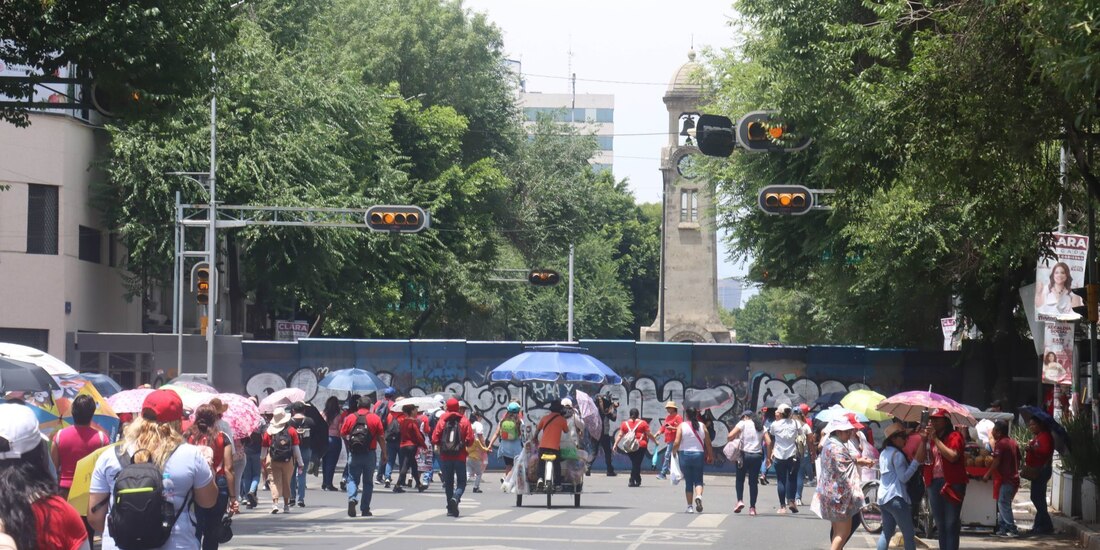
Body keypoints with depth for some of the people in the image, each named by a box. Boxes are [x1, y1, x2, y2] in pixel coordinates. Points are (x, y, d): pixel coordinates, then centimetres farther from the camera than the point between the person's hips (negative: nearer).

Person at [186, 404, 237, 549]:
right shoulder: (223, 438, -2)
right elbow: (228, 469, -5)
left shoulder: (189, 437, -1)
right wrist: (233, 497, -1)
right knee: (212, 535, 10)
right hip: (218, 488, 0)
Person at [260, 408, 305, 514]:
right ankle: (286, 506, 20)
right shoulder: (291, 431, -3)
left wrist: (262, 461, 22)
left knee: (275, 481, 0)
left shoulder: (269, 431, 0)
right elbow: (296, 447, -4)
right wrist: (300, 462, 2)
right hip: (288, 461, 0)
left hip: (273, 461, 0)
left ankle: (275, 502, -19)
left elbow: (264, 447, 7)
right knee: (286, 482, 12)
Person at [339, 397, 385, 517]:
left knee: (352, 479, 8)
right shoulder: (375, 418, -1)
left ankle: (352, 498, -21)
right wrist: (384, 453, 3)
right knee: (367, 482, 9)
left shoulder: (350, 418, 2)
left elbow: (342, 434, 3)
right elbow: (381, 437, -3)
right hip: (370, 453, 0)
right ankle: (365, 510, 10)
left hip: (354, 453, 0)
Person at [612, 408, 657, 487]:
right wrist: (655, 441, 16)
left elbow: (620, 435, 6)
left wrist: (615, 444, 9)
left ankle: (638, 481, 20)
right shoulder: (643, 423, 2)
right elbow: (649, 434, 2)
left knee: (634, 463, 15)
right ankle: (632, 480, -13)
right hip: (641, 446, -3)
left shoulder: (625, 424, 9)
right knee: (637, 463, -3)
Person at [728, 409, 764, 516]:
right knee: (753, 481, 7)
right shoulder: (761, 427, 11)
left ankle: (740, 500, -7)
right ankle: (752, 507, 5)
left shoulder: (743, 424, -1)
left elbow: (730, 436, -11)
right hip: (757, 456, 3)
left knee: (740, 479, 11)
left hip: (744, 454, -3)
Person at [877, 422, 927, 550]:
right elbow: (904, 477, -17)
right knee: (909, 535, -5)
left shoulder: (884, 454, 17)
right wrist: (917, 461, -17)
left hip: (883, 498, 9)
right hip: (896, 498, -9)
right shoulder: (897, 454, -12)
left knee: (886, 533, 12)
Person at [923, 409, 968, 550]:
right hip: (934, 483, 7)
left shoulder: (954, 436, -2)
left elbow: (952, 456, -18)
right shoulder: (930, 439, 16)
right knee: (940, 525, 10)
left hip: (952, 484, -7)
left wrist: (935, 439, -14)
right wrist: (924, 439, -3)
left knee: (951, 525, -10)